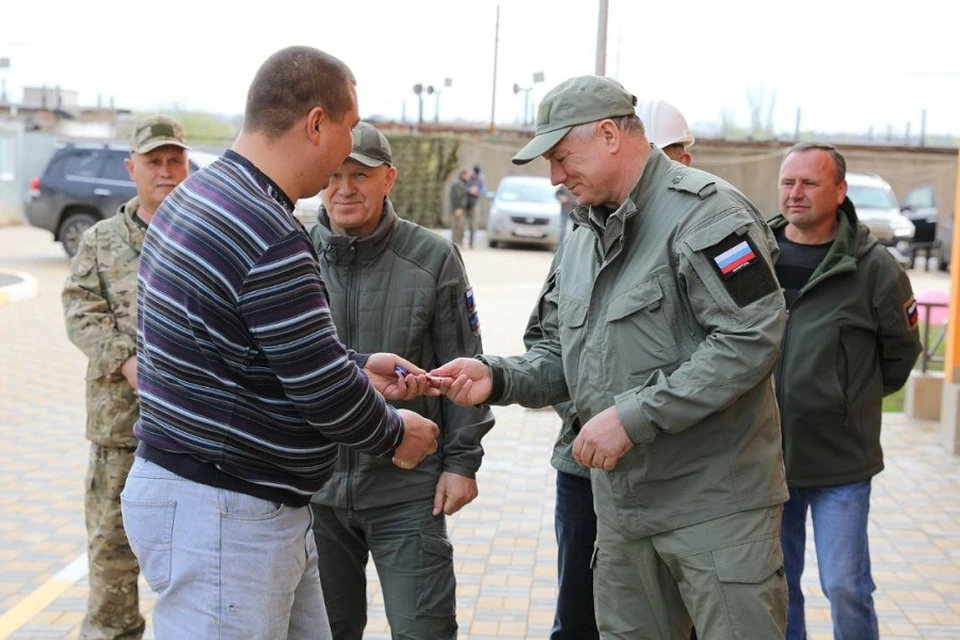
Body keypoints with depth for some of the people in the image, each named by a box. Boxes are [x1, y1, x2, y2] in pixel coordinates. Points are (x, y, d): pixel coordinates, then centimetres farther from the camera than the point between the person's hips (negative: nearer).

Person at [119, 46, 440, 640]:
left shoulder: (203, 194, 8)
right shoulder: (272, 238, -25)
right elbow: (327, 397, -19)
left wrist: (359, 369, 13)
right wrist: (395, 433, 0)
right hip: (220, 516, -10)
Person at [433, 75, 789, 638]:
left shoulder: (704, 211, -13)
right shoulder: (584, 238, 15)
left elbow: (751, 339, -23)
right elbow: (561, 358, 17)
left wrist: (633, 416, -23)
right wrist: (496, 377, -4)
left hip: (715, 502, -8)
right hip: (623, 503, 8)